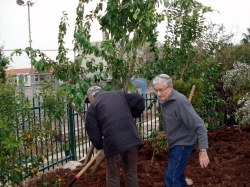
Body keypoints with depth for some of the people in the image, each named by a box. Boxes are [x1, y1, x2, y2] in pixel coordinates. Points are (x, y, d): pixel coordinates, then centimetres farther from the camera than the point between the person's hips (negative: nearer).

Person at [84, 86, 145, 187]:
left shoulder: (92, 107, 10)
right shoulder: (119, 93, 22)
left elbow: (93, 133, 5)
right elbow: (140, 100, 14)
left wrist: (100, 145, 23)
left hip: (113, 143, -4)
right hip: (132, 139, 4)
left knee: (113, 177, 14)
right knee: (132, 174, 17)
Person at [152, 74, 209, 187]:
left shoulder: (180, 101, -28)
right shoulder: (163, 99, -3)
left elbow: (199, 125, -29)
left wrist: (203, 151, -32)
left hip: (183, 143, -9)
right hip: (174, 142, 9)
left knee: (171, 176, -12)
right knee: (176, 173, 21)